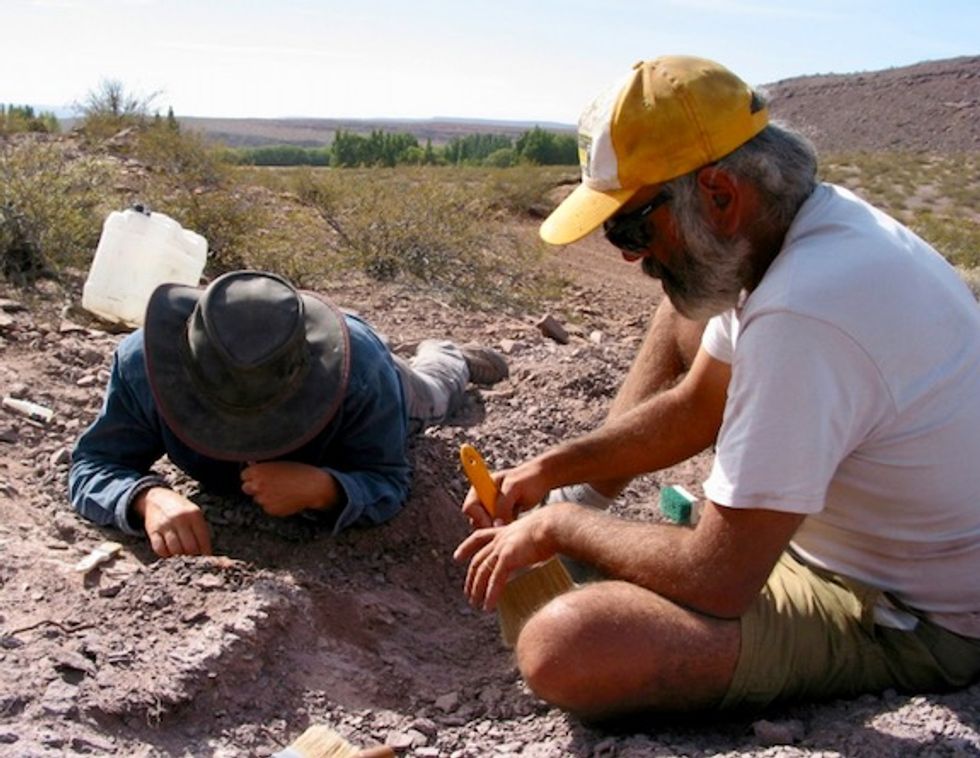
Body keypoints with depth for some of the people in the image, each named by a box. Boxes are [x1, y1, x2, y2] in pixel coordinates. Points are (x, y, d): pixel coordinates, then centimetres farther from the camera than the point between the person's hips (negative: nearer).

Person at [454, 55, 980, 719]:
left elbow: (718, 583, -30)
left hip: (900, 624, -9)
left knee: (562, 648, -32)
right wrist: (548, 471, 5)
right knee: (686, 310, 16)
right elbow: (693, 409, 9)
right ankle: (583, 502, 20)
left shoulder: (805, 316, -35)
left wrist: (559, 526, -15)